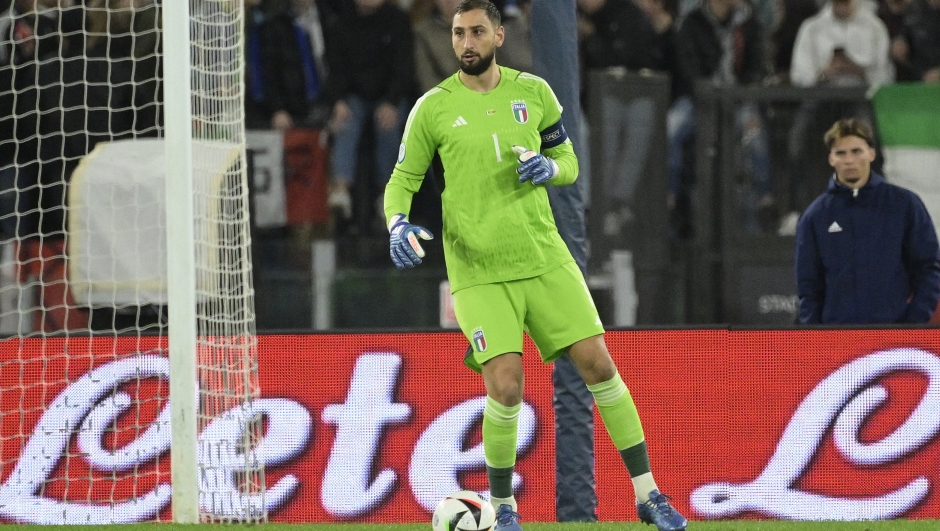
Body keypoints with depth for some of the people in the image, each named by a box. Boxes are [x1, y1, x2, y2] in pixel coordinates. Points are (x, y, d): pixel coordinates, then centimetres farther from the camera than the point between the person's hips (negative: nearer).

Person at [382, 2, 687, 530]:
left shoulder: (532, 91, 5)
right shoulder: (433, 108, -3)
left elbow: (569, 160, 14)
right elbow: (403, 180, 3)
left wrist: (549, 167, -9)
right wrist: (398, 224, -18)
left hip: (544, 258, 3)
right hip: (478, 271, -3)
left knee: (598, 364, -2)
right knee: (505, 386, -15)